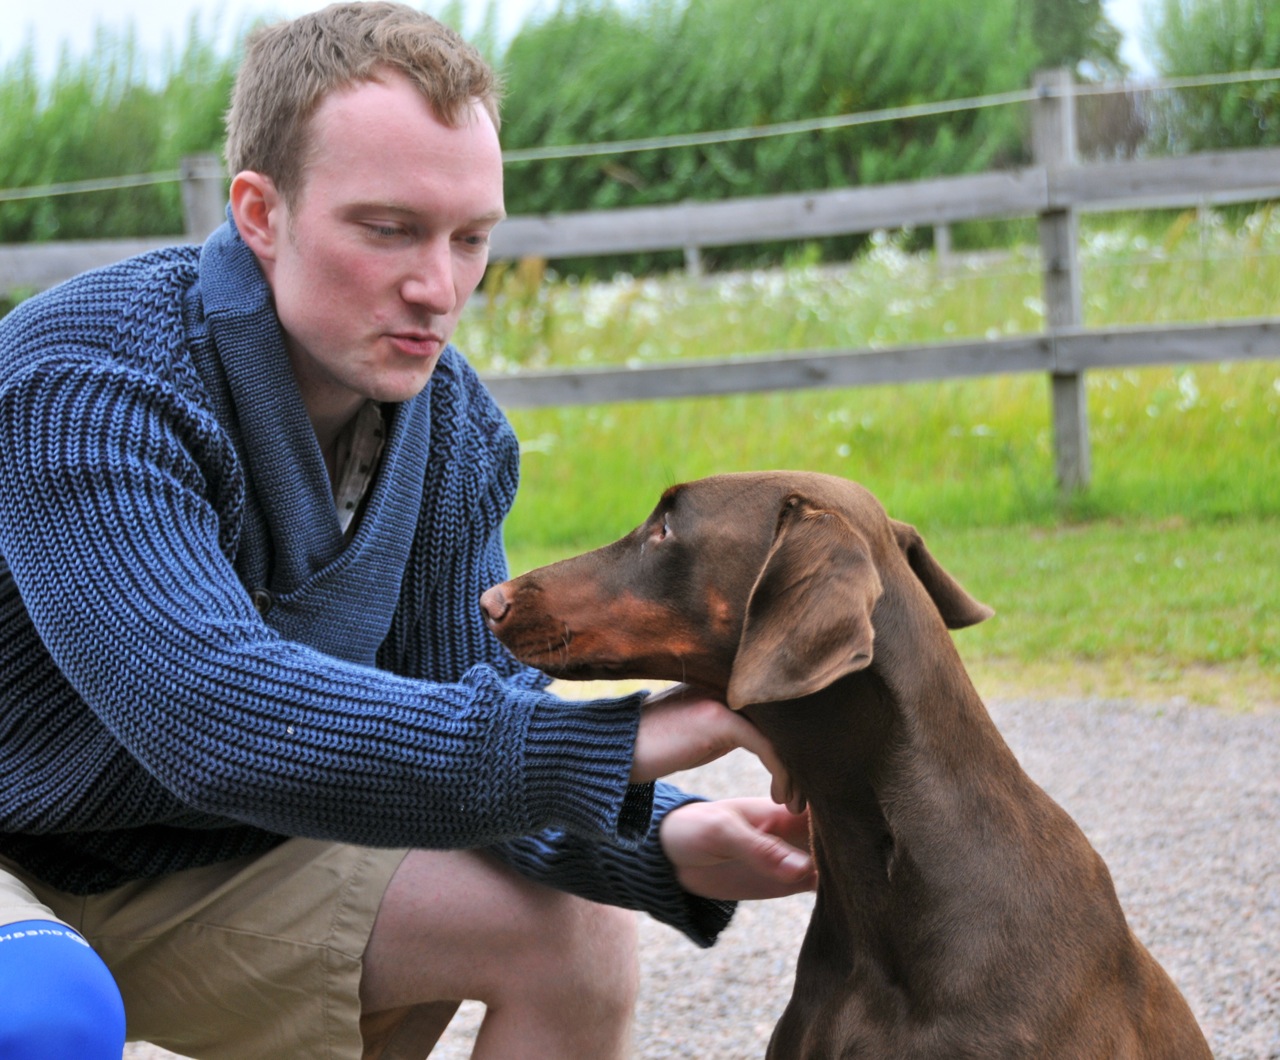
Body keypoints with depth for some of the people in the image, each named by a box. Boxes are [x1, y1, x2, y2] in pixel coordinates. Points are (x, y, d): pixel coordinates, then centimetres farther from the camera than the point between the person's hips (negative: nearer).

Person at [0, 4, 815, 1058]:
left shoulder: (452, 429, -7)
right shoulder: (87, 384, -30)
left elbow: (473, 715, -5)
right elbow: (217, 717, -41)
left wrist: (662, 841, -26)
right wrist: (609, 741, -44)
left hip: (205, 862, 6)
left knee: (575, 932, -6)